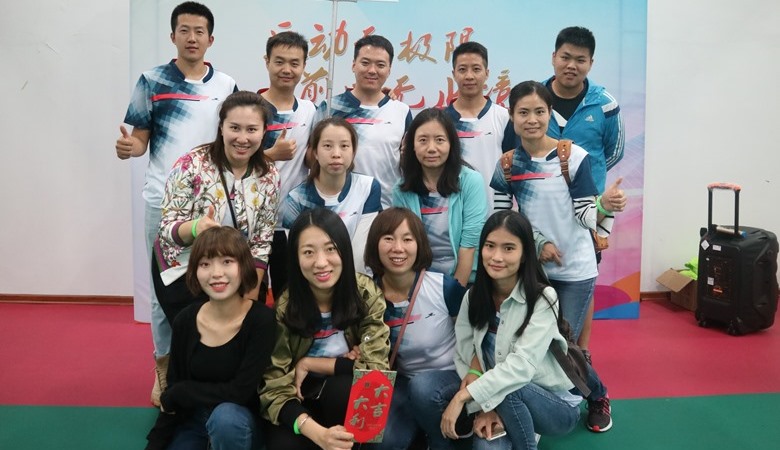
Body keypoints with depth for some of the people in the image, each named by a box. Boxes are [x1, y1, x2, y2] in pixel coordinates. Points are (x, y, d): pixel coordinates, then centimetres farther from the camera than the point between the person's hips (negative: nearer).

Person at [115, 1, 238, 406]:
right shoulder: (152, 81, 1)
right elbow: (141, 140, 2)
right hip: (163, 199, -1)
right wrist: (128, 147, -21)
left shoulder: (225, 85, 6)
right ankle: (164, 371, 22)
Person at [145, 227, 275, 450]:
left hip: (238, 421, -4)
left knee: (225, 416, -34)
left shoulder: (261, 320, -21)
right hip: (191, 422, 4)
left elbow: (239, 392, -24)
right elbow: (173, 386, -1)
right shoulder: (185, 320, -8)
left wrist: (173, 396, -13)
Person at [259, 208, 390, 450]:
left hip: (350, 399, 1)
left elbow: (376, 367, -17)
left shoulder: (366, 293, -15)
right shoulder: (284, 308, -16)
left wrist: (309, 364, -17)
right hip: (303, 401, 0)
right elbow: (274, 388, -19)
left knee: (341, 386, -31)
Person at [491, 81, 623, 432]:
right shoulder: (506, 163, -3)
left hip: (575, 269, -3)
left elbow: (585, 215, -13)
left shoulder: (575, 157, -11)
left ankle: (597, 399, 31)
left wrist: (604, 205, -33)